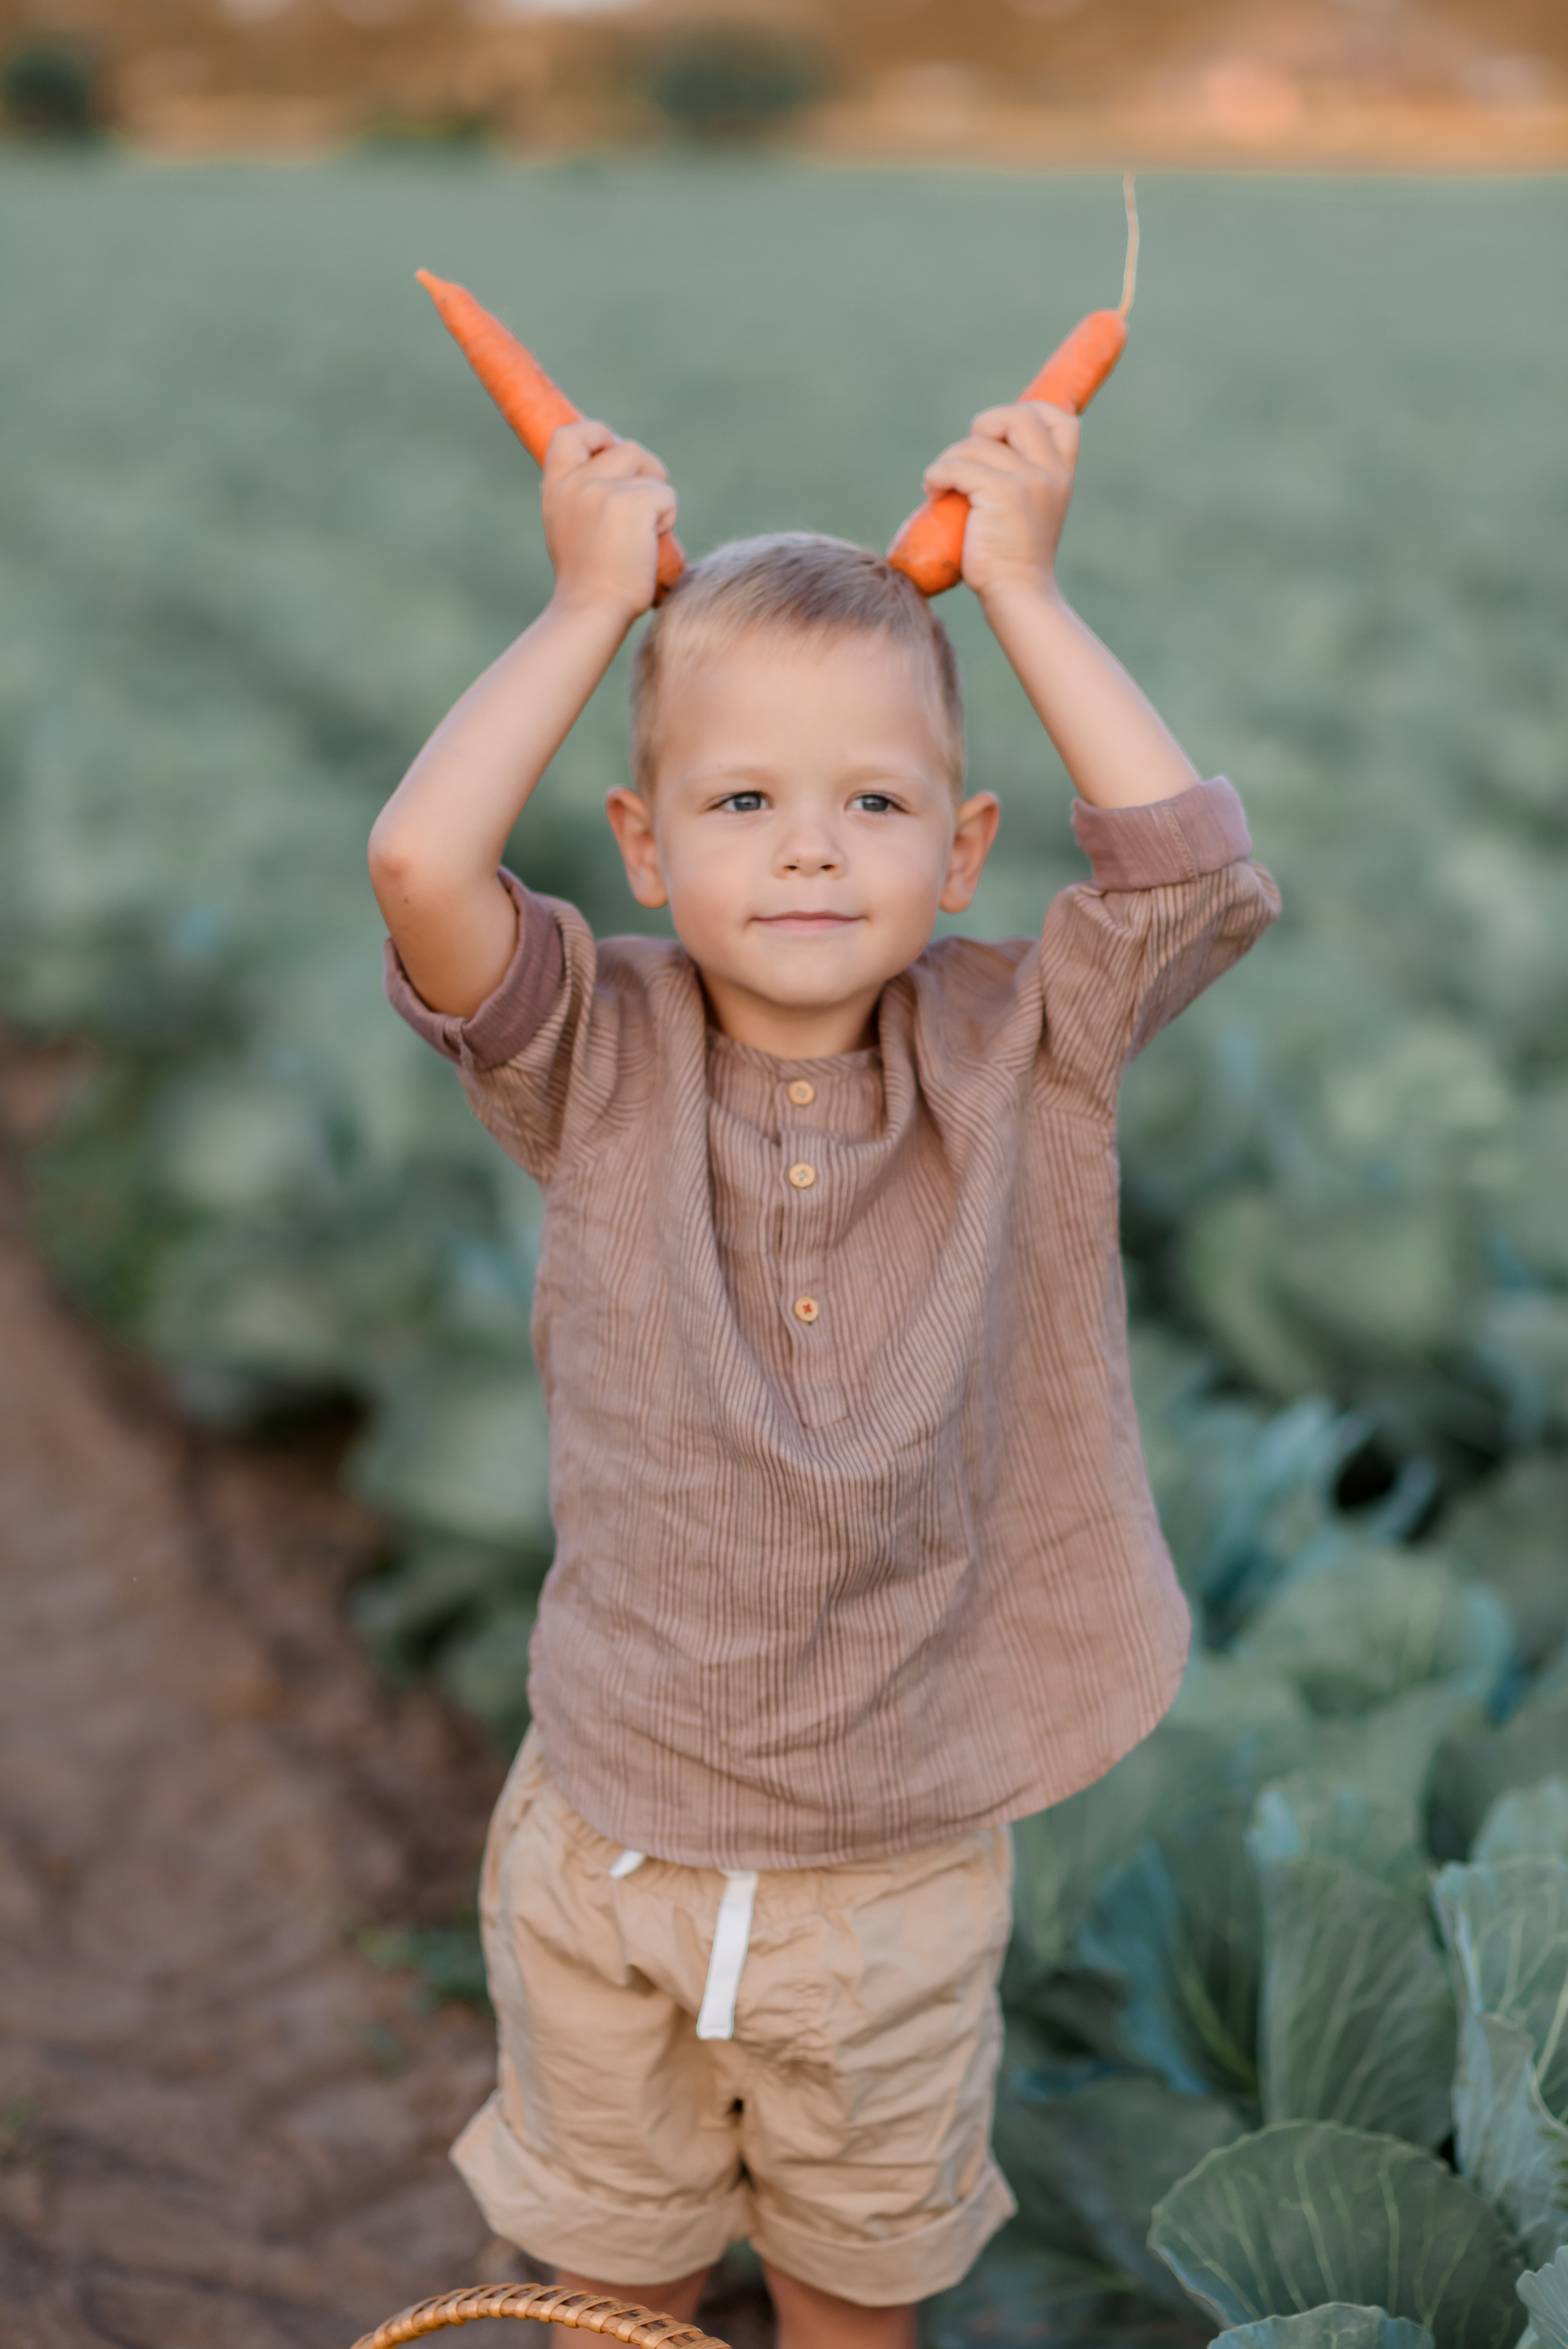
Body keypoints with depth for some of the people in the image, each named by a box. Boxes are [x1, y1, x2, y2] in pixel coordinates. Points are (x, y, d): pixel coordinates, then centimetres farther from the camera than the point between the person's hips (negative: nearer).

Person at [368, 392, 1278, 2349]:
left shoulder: (1017, 1056, -10)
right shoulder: (598, 1068, -13)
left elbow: (1196, 869, -22)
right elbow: (422, 864, -28)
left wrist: (1018, 585, -16)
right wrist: (593, 604, -18)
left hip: (905, 1864, 1)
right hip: (608, 1839, 0)